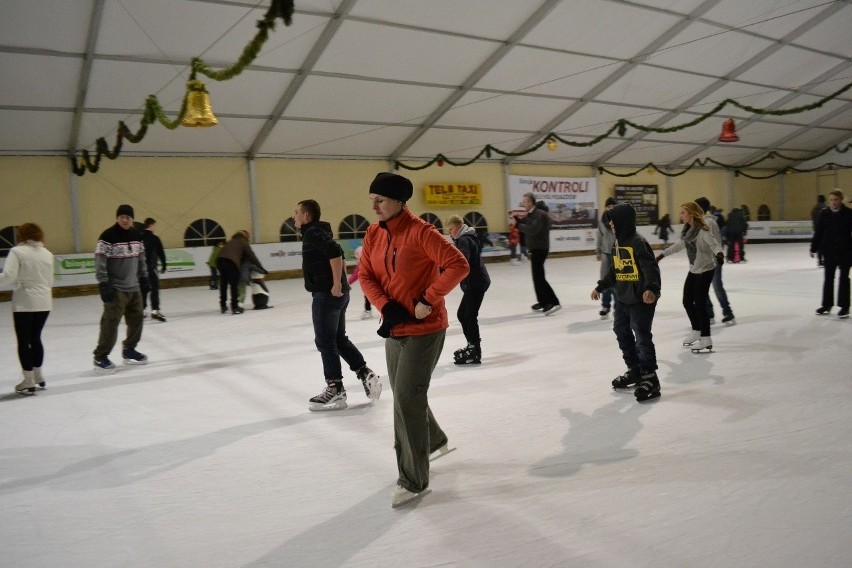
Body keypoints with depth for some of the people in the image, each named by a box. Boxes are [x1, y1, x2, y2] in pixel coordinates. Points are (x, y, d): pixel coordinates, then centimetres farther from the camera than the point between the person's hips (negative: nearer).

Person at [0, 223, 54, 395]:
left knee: (23, 340, 4)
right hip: (44, 303, 5)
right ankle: (38, 376, 26)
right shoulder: (47, 253, 7)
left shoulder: (17, 251, -8)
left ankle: (29, 381, 7)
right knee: (35, 338, 18)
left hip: (24, 303, -5)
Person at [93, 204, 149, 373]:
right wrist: (104, 284, -18)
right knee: (111, 321, -9)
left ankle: (129, 350, 30)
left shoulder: (137, 235, 7)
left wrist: (143, 276, 17)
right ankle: (100, 357, 0)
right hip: (115, 288, -7)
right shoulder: (108, 236, -14)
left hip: (133, 286, 7)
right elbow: (100, 261, -15)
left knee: (136, 318, 13)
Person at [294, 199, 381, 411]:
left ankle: (335, 390, 5)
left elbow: (336, 253, -27)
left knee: (325, 342, -1)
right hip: (337, 294, 10)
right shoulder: (318, 232, 18)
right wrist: (341, 283, 24)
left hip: (326, 294, -10)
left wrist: (336, 284, -24)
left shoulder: (313, 233, -13)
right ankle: (366, 374, 17)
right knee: (339, 339, 17)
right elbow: (339, 256, 25)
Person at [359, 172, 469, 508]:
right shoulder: (373, 235, 3)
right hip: (394, 329, 8)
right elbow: (366, 276, 4)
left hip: (425, 329, -8)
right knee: (405, 395, 20)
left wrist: (428, 300, -22)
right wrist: (386, 307, -11)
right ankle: (434, 442, 49)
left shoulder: (420, 232, -18)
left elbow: (458, 265, -22)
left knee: (407, 400, -8)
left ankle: (414, 481, 7)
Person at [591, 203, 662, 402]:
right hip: (622, 298, 10)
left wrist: (651, 288, -39)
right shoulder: (617, 242, 10)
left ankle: (650, 378, 4)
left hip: (641, 300, -10)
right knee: (622, 333, 18)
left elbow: (651, 268, -25)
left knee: (642, 337, -6)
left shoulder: (638, 242, -18)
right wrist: (601, 287, 23)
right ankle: (634, 371, 32)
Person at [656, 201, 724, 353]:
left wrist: (719, 254, -54)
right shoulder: (688, 229, 5)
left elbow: (714, 244, -32)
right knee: (687, 302, 14)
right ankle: (696, 331, 34)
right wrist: (662, 255, 24)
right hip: (693, 270, 9)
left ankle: (706, 340, 0)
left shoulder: (702, 230, -19)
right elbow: (680, 244, 19)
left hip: (705, 270, -8)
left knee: (699, 304, -8)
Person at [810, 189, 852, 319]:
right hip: (829, 251, 3)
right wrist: (814, 248, 3)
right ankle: (826, 305, 21)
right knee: (828, 278, 11)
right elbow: (818, 232, 4)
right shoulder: (824, 213, 0)